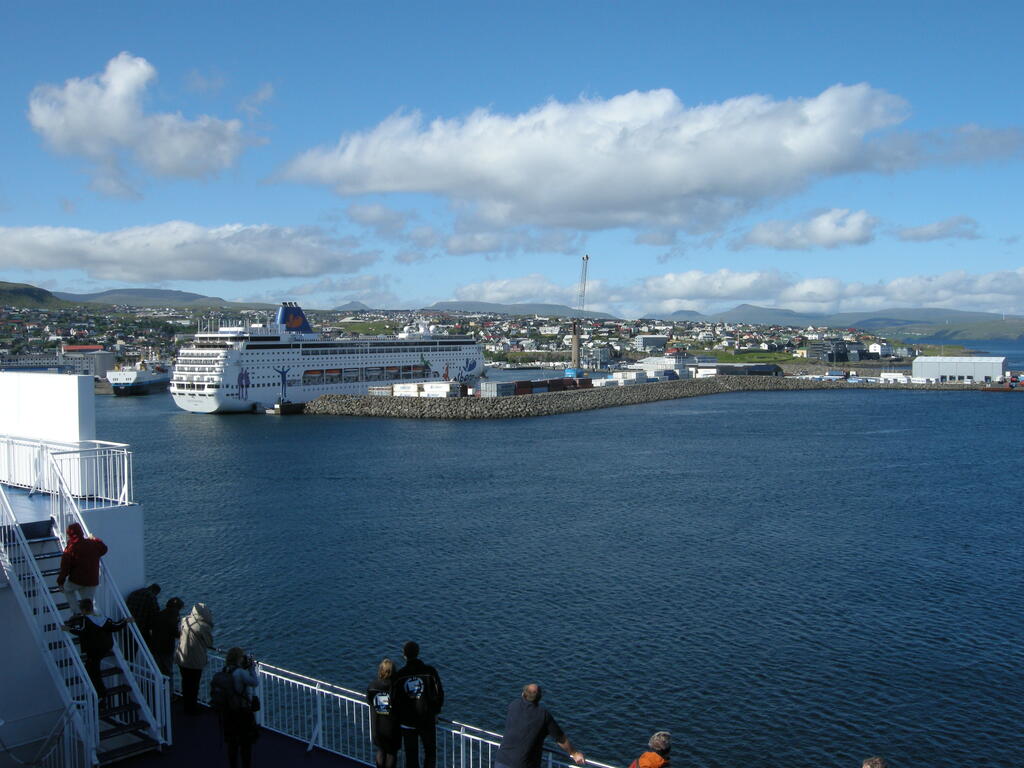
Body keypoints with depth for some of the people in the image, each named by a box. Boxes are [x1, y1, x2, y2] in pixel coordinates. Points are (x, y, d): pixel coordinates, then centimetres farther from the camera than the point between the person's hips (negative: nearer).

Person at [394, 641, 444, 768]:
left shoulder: (399, 675, -8)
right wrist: (435, 712, 11)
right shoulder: (430, 672, -10)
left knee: (411, 756, 11)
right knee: (430, 752, 16)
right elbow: (439, 694, -4)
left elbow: (395, 700, -1)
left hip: (407, 723, 1)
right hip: (427, 721, -1)